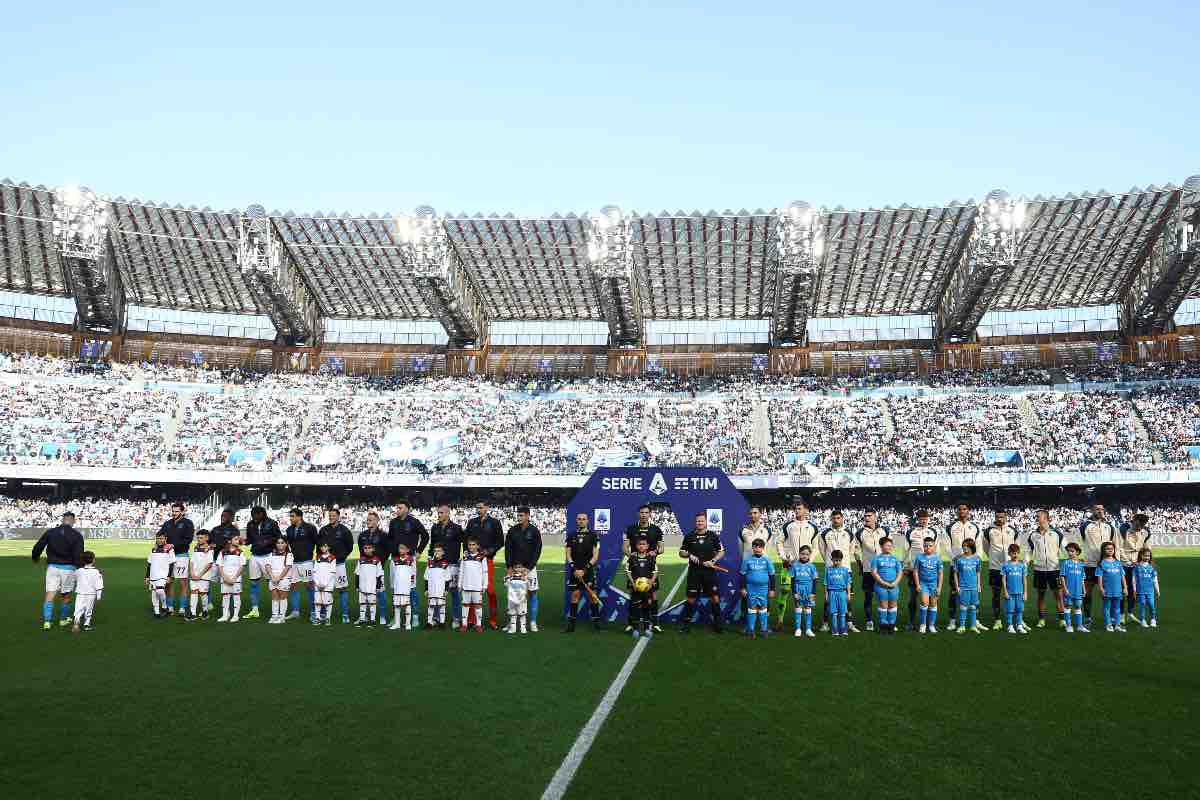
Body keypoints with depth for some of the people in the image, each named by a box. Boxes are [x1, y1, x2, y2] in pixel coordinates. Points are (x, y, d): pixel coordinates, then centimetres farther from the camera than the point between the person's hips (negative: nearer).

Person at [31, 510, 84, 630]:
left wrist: (35, 558, 26)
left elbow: (38, 547, 5)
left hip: (52, 566, 1)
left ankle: (47, 621, -7)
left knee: (50, 595, 2)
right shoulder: (77, 535, -6)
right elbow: (79, 556, -10)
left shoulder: (51, 532, 2)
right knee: (66, 596, 14)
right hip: (68, 568, -1)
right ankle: (63, 620, 25)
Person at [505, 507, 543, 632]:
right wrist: (509, 566, -5)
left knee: (533, 593, -1)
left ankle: (533, 622, 6)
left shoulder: (534, 531, -2)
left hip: (529, 567, -2)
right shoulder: (512, 531, 5)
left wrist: (529, 568, -10)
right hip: (514, 568, 2)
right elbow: (507, 549, 6)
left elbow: (537, 551, -4)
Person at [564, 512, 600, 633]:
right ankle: (571, 624, 7)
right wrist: (574, 568, -7)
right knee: (574, 596, 2)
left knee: (592, 596, -3)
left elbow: (595, 556, -3)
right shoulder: (571, 536, 9)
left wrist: (585, 569, -11)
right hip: (575, 572, 2)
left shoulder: (593, 536, 1)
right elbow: (568, 555, 8)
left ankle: (596, 623, 5)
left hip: (589, 571, -2)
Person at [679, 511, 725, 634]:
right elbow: (681, 552, 9)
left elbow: (721, 552, 7)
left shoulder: (713, 536, 4)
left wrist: (713, 561, -8)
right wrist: (689, 555, -11)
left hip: (709, 571, 0)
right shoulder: (689, 536, 5)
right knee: (691, 598, 3)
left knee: (715, 597, -3)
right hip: (694, 572, 0)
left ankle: (717, 623, 10)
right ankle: (685, 623, 14)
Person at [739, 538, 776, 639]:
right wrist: (743, 588, 2)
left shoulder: (767, 560, 2)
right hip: (751, 588, 0)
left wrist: (772, 589, 4)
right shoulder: (747, 560, 1)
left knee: (763, 608, 6)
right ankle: (751, 629, 9)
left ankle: (764, 629, 13)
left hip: (763, 588, 1)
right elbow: (743, 575, 5)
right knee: (752, 608, 3)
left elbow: (772, 575, 6)